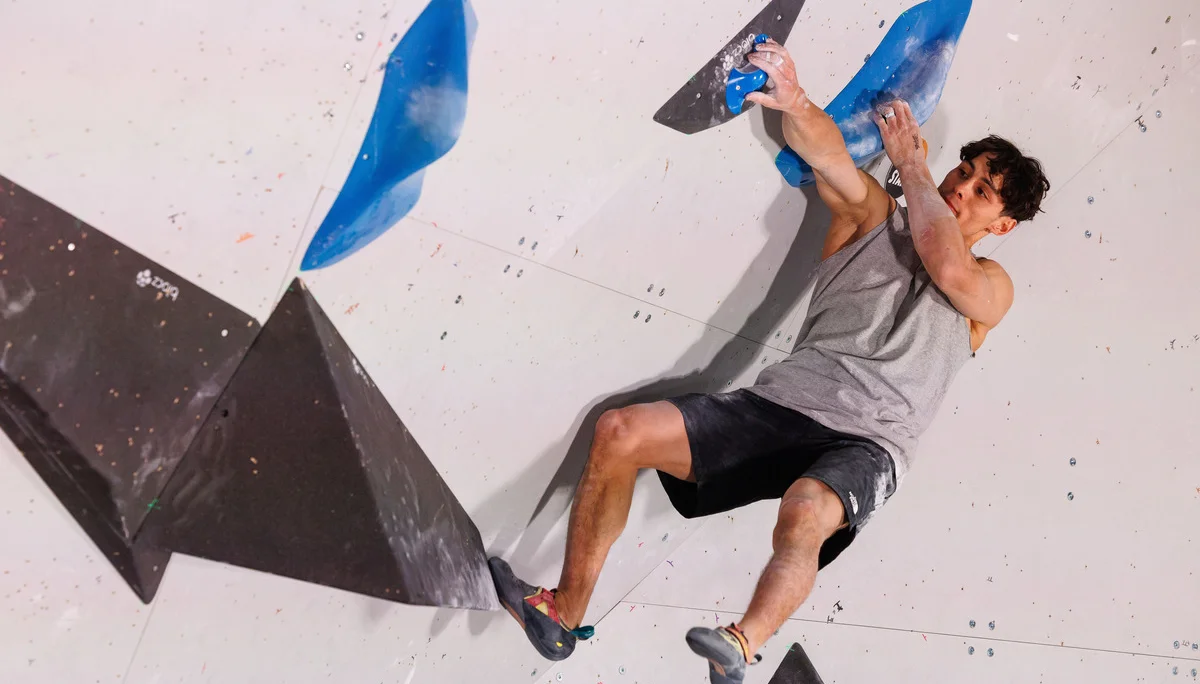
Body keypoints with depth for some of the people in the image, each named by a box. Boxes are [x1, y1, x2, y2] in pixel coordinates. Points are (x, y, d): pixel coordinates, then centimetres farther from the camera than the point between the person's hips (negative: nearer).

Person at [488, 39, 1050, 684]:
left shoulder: (991, 285, 12)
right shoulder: (873, 216, 19)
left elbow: (948, 268, -13)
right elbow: (826, 152, -1)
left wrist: (909, 161, 1)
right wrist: (795, 103, -25)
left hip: (864, 445, -3)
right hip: (780, 404, 4)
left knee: (803, 514, -41)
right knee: (619, 432, -11)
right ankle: (565, 613, -4)